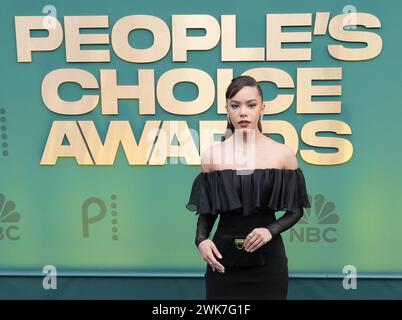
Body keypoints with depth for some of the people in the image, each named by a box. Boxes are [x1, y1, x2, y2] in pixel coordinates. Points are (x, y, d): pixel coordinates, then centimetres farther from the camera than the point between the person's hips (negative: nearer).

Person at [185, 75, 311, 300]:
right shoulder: (212, 155, 0)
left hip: (268, 258, -1)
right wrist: (201, 239, -12)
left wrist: (271, 230, -14)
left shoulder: (283, 154, -4)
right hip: (224, 258, 1)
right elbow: (206, 210, 6)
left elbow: (296, 209, 3)